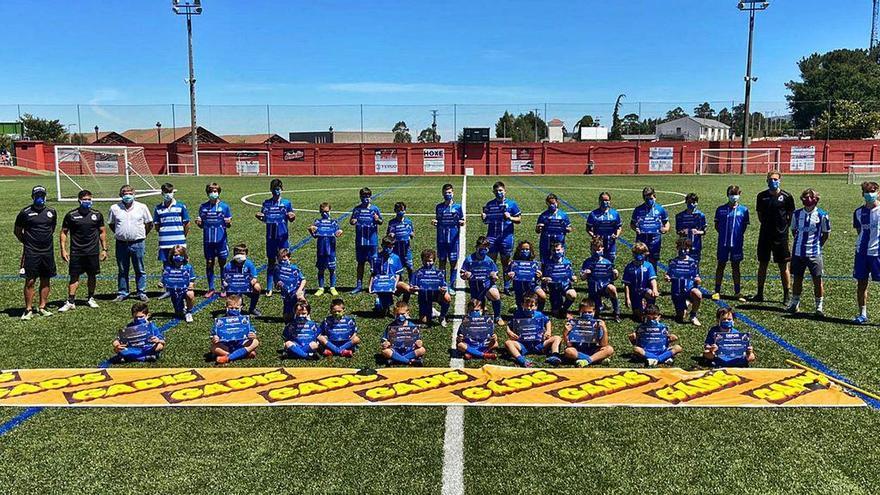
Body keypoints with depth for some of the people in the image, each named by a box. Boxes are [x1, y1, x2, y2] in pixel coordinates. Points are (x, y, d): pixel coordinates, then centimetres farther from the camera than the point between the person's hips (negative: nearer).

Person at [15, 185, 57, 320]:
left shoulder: (51, 212, 7)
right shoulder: (25, 212, -3)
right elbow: (17, 231, 8)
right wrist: (27, 242, 6)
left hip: (48, 252, 4)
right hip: (31, 253, -4)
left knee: (45, 281, 8)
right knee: (30, 281, -3)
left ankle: (42, 307, 18)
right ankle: (28, 310, 4)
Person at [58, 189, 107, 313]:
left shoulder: (97, 215, 4)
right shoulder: (71, 215, -1)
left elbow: (102, 232, 11)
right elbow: (63, 233, 3)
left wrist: (104, 249, 7)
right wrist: (63, 249, -4)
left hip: (93, 252, 2)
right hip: (76, 252, -2)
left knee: (92, 276, 9)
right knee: (74, 277, 0)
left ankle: (91, 298, 23)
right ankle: (71, 301, 4)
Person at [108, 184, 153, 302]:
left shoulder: (142, 207, 1)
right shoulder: (114, 208, 3)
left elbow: (149, 223, 10)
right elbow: (111, 224, 16)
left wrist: (143, 234, 8)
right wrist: (119, 234, 10)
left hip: (137, 243, -1)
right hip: (121, 244, 1)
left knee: (140, 270, 5)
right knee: (122, 270, 9)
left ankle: (142, 293, 13)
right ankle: (122, 293, 19)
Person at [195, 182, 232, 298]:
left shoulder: (224, 206, 0)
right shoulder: (203, 207, 6)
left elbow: (228, 224, 3)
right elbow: (202, 225, 11)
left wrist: (228, 223, -19)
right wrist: (198, 223, -10)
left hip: (221, 240, -2)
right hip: (208, 240, 2)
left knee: (222, 264, 5)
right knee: (209, 264, 6)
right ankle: (211, 289, 16)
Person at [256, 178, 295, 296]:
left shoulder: (286, 202, 1)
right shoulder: (266, 203, 6)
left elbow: (291, 219, 5)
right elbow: (264, 219, 11)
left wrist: (292, 217, -18)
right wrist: (259, 217, -11)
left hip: (283, 236, -1)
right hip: (271, 236, 1)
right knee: (271, 262, 4)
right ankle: (269, 289, 7)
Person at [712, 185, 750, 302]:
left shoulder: (743, 210, 2)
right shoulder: (721, 209, 2)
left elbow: (745, 225, 9)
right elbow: (716, 225, 8)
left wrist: (739, 235, -1)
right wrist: (723, 233, -2)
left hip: (737, 242, 0)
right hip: (723, 242, 0)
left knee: (736, 267, 9)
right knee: (721, 265, 7)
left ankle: (738, 293, 17)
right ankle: (717, 292, 14)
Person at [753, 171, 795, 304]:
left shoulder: (786, 197, -3)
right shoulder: (762, 196, 5)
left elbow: (791, 215, 4)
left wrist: (785, 227, -3)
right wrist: (765, 225, 8)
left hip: (781, 236, -3)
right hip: (765, 235, 3)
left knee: (783, 266, 2)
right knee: (762, 264, 10)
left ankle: (786, 296, 9)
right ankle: (759, 293, 19)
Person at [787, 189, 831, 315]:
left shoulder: (821, 215, -5)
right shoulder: (797, 214, 4)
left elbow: (826, 233, 4)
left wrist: (818, 245, -1)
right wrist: (799, 242, 8)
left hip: (814, 253, -3)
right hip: (798, 252, 3)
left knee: (817, 280, 1)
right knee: (797, 279, 11)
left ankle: (819, 306, 12)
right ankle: (795, 304, 24)